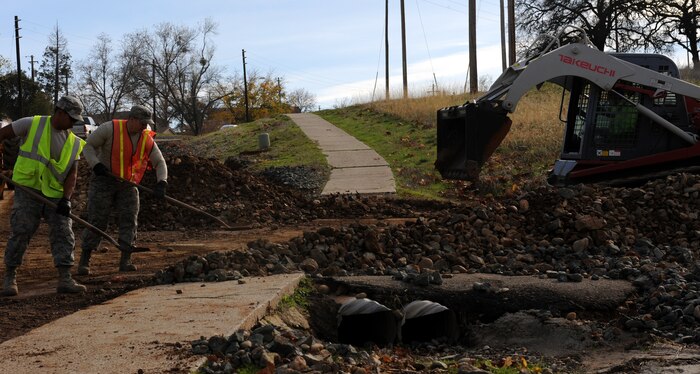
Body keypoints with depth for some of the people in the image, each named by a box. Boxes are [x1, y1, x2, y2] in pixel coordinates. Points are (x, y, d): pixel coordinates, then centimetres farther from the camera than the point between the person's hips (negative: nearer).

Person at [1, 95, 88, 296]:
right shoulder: (32, 124, -3)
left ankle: (65, 279, -1)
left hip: (56, 195, 4)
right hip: (28, 191, -4)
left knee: (64, 234, -4)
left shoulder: (74, 143, 8)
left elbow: (72, 174, 2)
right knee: (20, 233, -6)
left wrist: (66, 198, -13)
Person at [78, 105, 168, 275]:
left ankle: (125, 261, 2)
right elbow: (89, 145, -9)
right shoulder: (110, 129, -16)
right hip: (104, 180, -4)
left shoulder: (147, 139, -4)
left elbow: (160, 162, 1)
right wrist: (96, 164, -24)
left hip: (127, 184, 4)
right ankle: (84, 261, 0)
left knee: (129, 220, -3)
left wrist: (161, 183, -16)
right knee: (96, 220, -6)